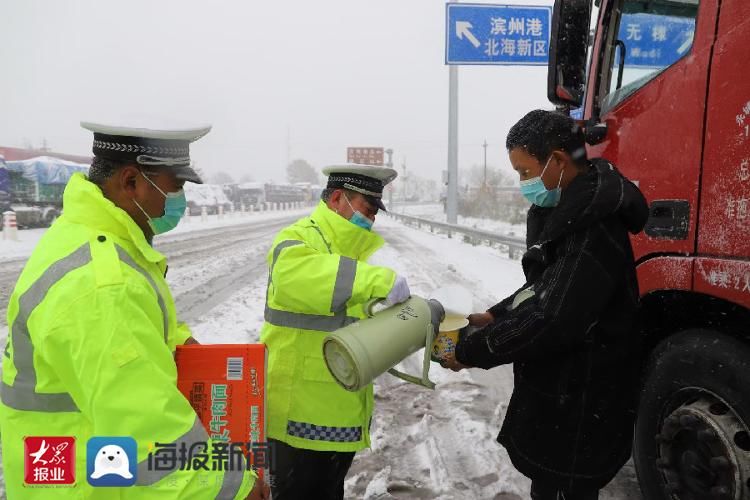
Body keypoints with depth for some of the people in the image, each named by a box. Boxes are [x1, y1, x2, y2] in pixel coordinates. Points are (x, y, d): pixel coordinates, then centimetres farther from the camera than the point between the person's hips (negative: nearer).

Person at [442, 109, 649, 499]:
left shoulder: (594, 227, -26)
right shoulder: (569, 211, 8)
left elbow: (553, 322, -30)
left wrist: (470, 352, -20)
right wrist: (496, 317, 4)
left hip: (579, 409, -10)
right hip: (556, 392, 10)